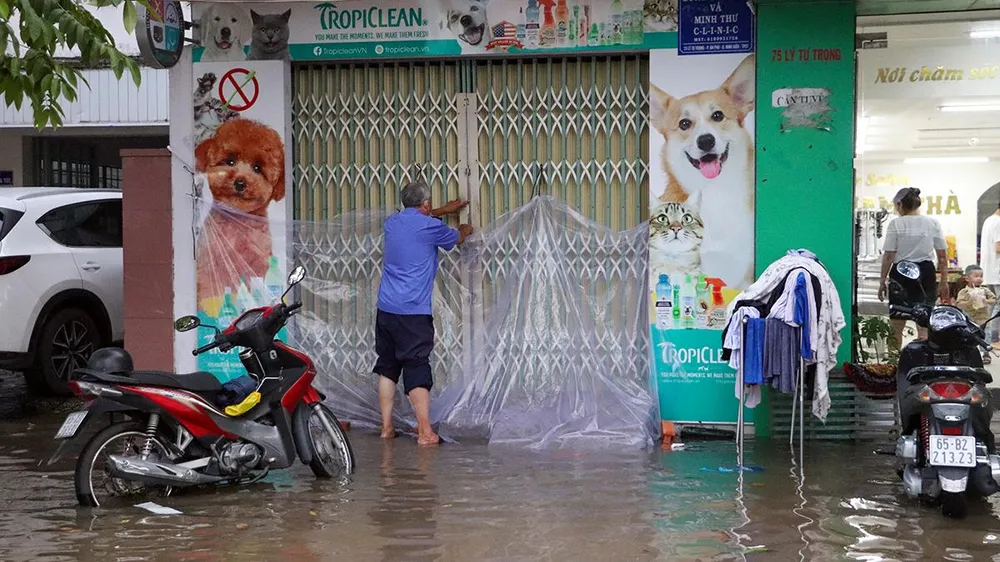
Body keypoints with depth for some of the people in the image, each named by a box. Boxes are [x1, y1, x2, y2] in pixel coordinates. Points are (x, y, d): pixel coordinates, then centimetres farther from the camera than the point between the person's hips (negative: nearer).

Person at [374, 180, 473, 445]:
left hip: (385, 309, 6)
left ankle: (386, 427, 16)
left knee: (387, 367, 12)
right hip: (413, 312, -6)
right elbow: (456, 237, 14)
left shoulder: (392, 222, 12)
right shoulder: (429, 226, -6)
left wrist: (444, 210, 47)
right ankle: (425, 432, -9)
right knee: (417, 369, -7)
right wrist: (466, 230, 37)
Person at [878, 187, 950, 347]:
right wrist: (944, 281, 10)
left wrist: (883, 280, -1)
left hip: (901, 274, -2)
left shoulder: (896, 224, -5)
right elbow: (942, 256, 4)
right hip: (926, 273, 2)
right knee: (924, 325, 7)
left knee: (896, 327, 10)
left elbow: (888, 256, -8)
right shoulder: (933, 224, 4)